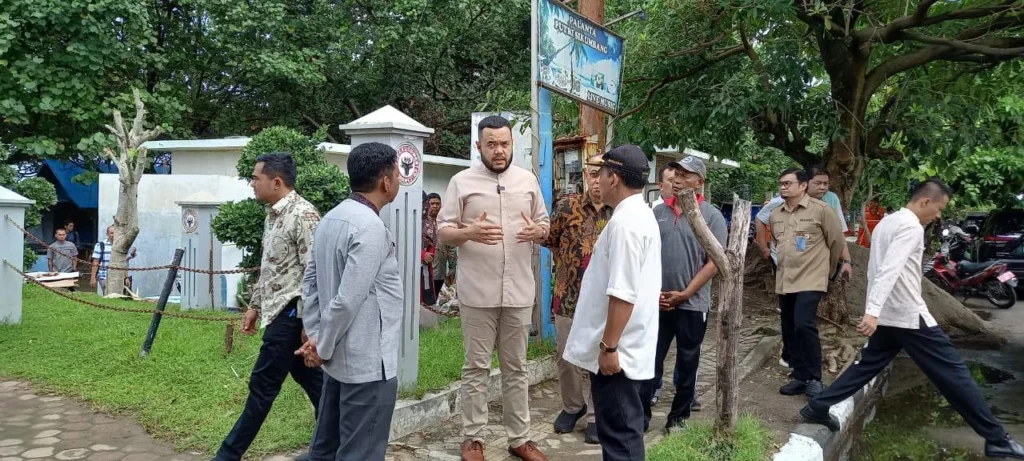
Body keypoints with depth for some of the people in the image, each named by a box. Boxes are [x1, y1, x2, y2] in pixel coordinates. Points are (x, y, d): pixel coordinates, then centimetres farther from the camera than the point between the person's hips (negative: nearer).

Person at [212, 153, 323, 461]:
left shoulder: (303, 215, -17)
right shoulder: (273, 215, 13)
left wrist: (308, 321, -22)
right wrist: (255, 305, 22)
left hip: (290, 313, -10)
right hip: (279, 310, 10)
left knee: (262, 385, 1)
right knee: (311, 379, 12)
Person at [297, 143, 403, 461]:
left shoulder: (332, 218, 8)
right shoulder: (371, 227, -21)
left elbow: (311, 282, 11)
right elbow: (348, 300, -24)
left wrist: (315, 336, 9)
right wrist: (323, 347, -11)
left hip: (340, 358, 9)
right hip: (368, 363, -9)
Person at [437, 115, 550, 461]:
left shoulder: (528, 180, 9)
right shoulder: (462, 181, 0)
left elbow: (544, 224, 15)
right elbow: (442, 231, -2)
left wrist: (538, 231, -10)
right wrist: (468, 232, -23)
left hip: (519, 290, 3)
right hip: (478, 291, -2)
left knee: (516, 367, 11)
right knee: (476, 367, 6)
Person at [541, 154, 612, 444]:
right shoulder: (567, 206, 0)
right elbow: (549, 239, 7)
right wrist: (568, 262, 3)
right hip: (568, 295, 1)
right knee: (566, 357, 12)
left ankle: (596, 415, 22)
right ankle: (572, 406, 33)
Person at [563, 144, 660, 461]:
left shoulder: (624, 222, -21)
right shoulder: (641, 215, 13)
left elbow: (622, 294, -26)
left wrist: (608, 346, -21)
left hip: (617, 349, -10)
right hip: (627, 345, 10)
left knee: (618, 433, -1)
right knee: (624, 428, 19)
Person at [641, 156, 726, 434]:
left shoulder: (712, 216, -5)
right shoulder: (658, 212, 4)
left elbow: (713, 263, -8)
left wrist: (684, 294, -12)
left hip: (692, 305, -2)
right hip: (657, 303, 2)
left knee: (687, 364, 11)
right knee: (650, 360, 6)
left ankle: (679, 417, 25)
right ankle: (642, 414, 16)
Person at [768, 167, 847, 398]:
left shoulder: (820, 209, -8)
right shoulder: (775, 215, 9)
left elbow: (837, 241, 0)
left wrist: (827, 268, 10)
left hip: (810, 279, -6)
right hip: (784, 281, 7)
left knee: (804, 325, -19)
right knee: (789, 331, 9)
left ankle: (814, 378, -5)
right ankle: (800, 377, 21)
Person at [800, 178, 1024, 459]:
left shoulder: (886, 223, 13)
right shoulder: (911, 227, -16)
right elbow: (890, 271, -28)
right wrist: (873, 312, -35)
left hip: (886, 316, 9)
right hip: (909, 316, -9)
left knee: (868, 365, 16)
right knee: (953, 373, -2)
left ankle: (817, 407, 13)